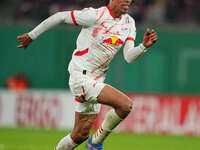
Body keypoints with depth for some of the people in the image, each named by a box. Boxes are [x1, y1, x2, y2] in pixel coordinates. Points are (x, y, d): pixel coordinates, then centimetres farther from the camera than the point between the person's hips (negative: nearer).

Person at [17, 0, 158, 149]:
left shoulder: (129, 23, 6)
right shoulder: (95, 15, -15)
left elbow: (129, 57, 0)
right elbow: (60, 16, -6)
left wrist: (144, 46, -20)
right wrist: (32, 35, 1)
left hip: (96, 81, 8)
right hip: (80, 77, -8)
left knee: (81, 135, 12)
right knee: (125, 105, -22)